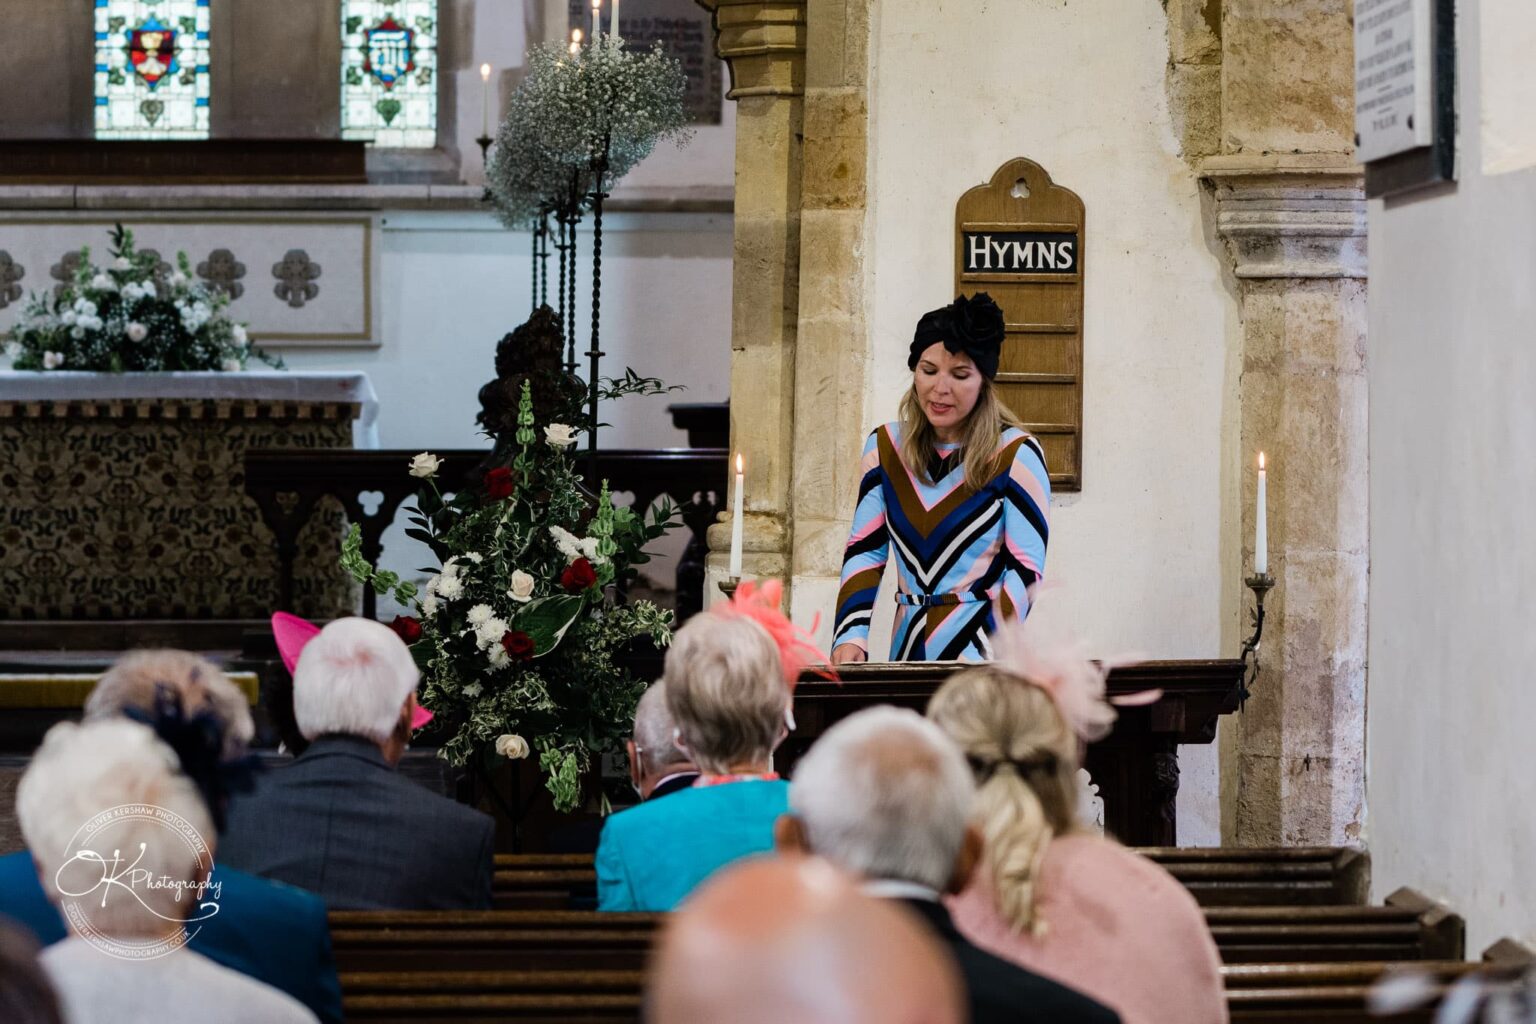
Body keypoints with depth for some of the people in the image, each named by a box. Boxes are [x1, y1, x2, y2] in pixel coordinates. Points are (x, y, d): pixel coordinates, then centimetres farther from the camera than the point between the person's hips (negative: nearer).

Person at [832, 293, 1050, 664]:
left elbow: (1024, 568, -8)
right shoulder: (886, 447, 8)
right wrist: (852, 635, -10)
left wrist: (986, 657, -20)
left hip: (983, 647, -4)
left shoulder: (1015, 454, -5)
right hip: (909, 645, 4)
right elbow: (865, 552, 5)